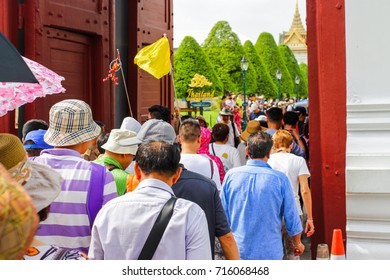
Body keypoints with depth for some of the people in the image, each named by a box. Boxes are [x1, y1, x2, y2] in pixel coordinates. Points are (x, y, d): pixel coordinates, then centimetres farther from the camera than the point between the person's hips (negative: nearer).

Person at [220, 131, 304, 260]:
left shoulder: (231, 175, -4)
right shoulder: (280, 179, -9)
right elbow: (292, 219, -2)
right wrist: (297, 244, 17)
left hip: (237, 251, 2)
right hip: (270, 253, -2)